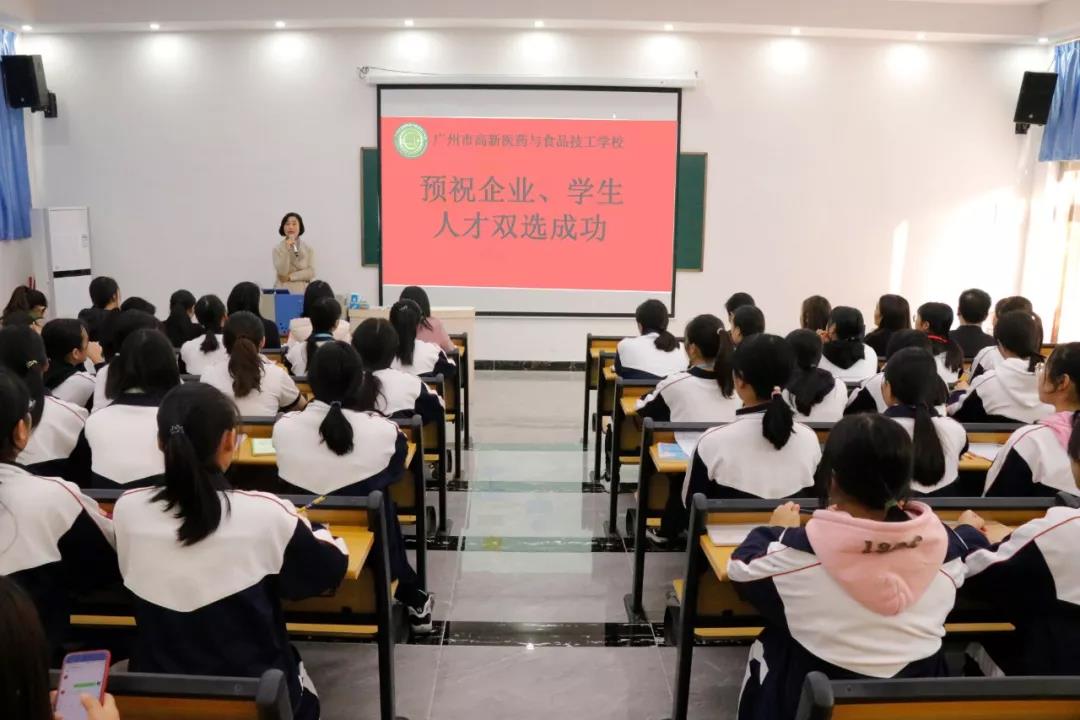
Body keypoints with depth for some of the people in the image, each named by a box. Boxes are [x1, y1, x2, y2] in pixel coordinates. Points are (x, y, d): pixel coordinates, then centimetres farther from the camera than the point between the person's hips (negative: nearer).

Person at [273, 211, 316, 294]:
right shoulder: (277, 248, 3)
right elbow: (282, 272, -8)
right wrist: (286, 250, -16)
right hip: (283, 291, -1)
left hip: (302, 291, 1)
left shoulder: (309, 249, 5)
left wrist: (290, 277, -9)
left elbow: (311, 272, -3)